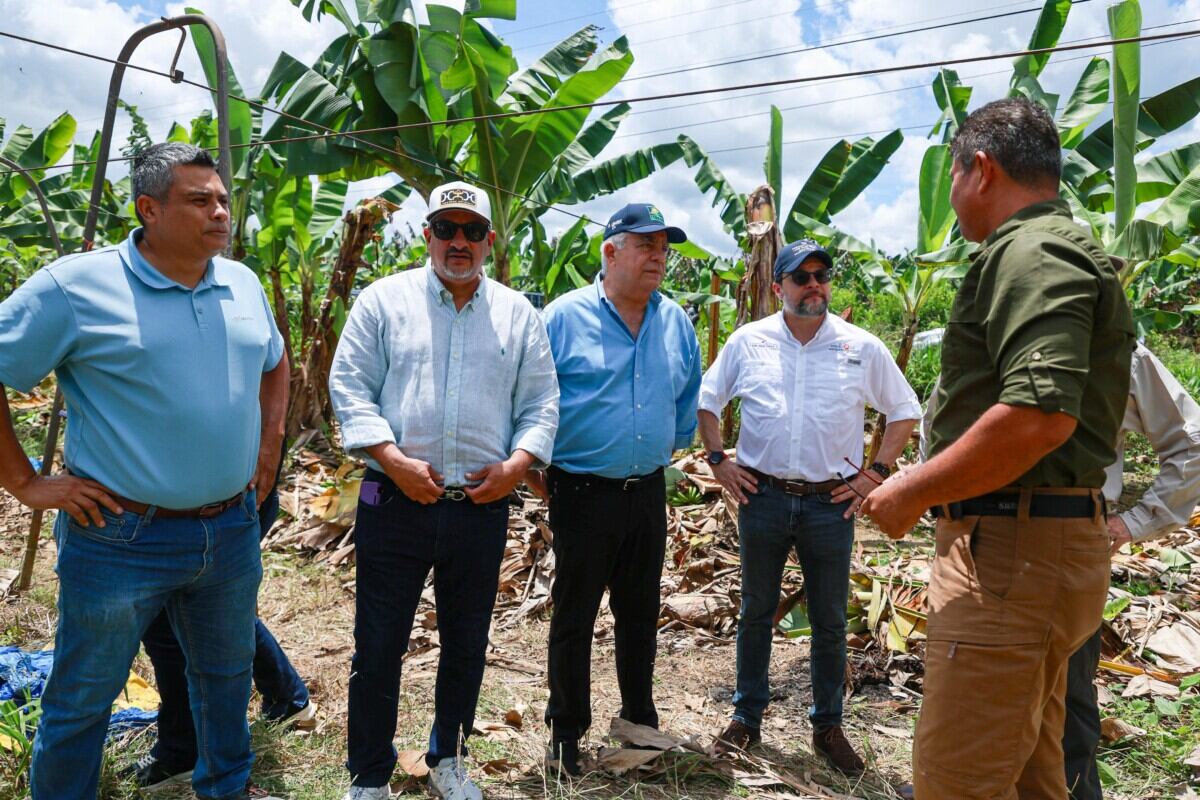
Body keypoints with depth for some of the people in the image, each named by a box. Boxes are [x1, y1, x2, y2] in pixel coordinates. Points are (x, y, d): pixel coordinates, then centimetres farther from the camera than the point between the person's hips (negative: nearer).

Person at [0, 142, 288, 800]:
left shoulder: (244, 284, 5)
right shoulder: (75, 285, -12)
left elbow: (275, 365, 21)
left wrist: (266, 449, 12)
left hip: (233, 531, 6)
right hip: (122, 539, -5)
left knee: (226, 675, 23)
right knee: (82, 699, 11)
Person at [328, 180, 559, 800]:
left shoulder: (518, 314, 9)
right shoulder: (384, 299, 3)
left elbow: (541, 403, 9)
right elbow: (349, 384, -2)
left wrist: (518, 463, -7)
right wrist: (393, 461, -13)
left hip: (482, 507, 3)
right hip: (395, 503, -2)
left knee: (467, 646, 15)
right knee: (378, 648, 6)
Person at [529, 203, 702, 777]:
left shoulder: (676, 322, 5)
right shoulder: (564, 317, -9)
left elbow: (689, 397, 19)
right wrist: (535, 467, -2)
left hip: (647, 492, 5)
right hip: (582, 492, -4)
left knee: (641, 613, 17)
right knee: (574, 617, 7)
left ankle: (640, 720, 35)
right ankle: (566, 734, 24)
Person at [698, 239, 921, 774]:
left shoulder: (862, 348, 0)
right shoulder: (748, 342, 1)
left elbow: (904, 411, 9)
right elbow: (707, 401, 10)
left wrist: (877, 472, 1)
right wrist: (718, 461, 1)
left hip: (832, 503, 0)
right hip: (762, 497, 0)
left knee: (830, 620, 10)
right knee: (756, 612, 12)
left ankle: (828, 726, 27)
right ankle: (747, 718, 27)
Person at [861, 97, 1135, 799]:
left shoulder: (1028, 253, -15)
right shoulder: (1066, 251, 19)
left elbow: (1040, 414, -29)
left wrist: (913, 492, -18)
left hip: (1013, 550, -11)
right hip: (1048, 543, 11)